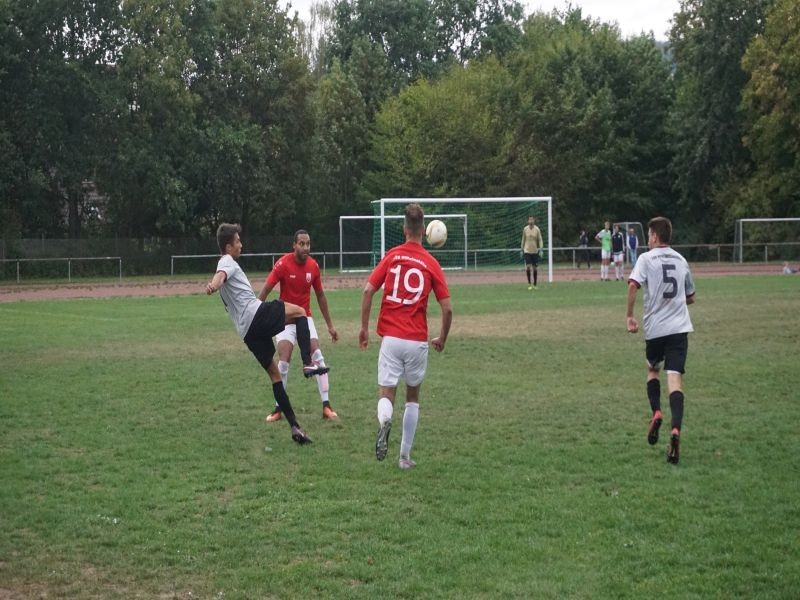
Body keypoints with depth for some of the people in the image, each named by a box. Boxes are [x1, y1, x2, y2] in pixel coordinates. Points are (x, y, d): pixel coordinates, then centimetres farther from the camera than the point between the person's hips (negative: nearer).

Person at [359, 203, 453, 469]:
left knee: (386, 394, 1)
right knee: (413, 397, 18)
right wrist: (442, 338, 16)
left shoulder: (392, 256, 3)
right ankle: (405, 455, 18)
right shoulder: (431, 264, 3)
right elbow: (447, 309, -1)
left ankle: (384, 421, -34)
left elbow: (368, 291, -5)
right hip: (418, 341, 1)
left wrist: (364, 328, 4)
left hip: (391, 338, -1)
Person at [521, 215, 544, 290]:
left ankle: (535, 285, 16)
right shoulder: (525, 229, 0)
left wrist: (541, 249, -11)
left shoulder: (537, 229, -3)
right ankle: (529, 284, 0)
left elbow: (540, 240, -1)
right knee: (528, 267, -13)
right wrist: (522, 250, 12)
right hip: (527, 251, 0)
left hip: (535, 251, 0)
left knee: (535, 268, 4)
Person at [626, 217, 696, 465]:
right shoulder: (681, 260, 13)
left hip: (655, 328, -2)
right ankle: (676, 429, -23)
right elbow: (690, 297, 21)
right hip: (679, 328, 2)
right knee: (675, 378, -6)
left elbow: (633, 285, -16)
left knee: (652, 370, 23)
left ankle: (656, 413, 4)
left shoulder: (646, 258, -1)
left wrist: (630, 317, -7)